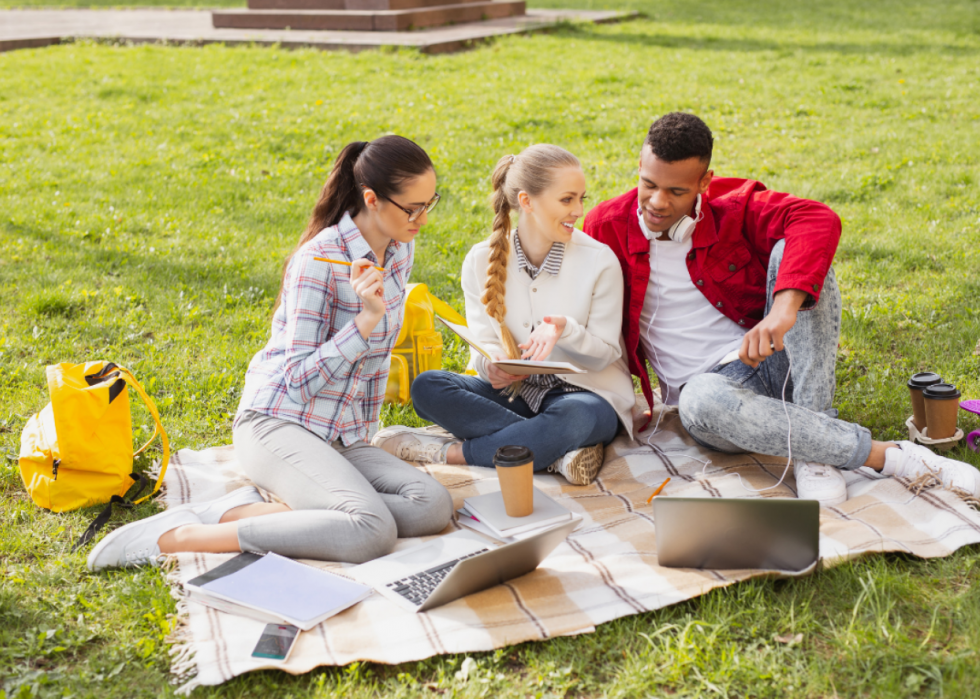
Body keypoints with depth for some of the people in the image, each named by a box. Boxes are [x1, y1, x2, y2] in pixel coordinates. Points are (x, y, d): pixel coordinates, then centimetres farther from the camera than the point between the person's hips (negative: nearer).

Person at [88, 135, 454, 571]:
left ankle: (246, 511, -18)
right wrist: (367, 318, -28)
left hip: (340, 437, 8)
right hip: (277, 423, -8)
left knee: (434, 507, -19)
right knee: (373, 531, -31)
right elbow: (301, 379, -18)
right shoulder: (319, 259, -16)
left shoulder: (400, 250, 7)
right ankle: (178, 536, -24)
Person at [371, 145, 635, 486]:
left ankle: (450, 451, -24)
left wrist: (565, 329, -28)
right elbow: (485, 343, -2)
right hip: (515, 392, 3)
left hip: (585, 392, -3)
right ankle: (555, 452, -28)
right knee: (426, 386, -22)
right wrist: (492, 364, -28)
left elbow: (606, 353, -6)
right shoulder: (482, 260, -2)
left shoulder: (599, 260, -9)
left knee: (575, 418, -40)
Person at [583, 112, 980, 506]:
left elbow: (819, 220, -25)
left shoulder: (732, 209, -5)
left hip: (778, 365, 1)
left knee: (791, 249, -25)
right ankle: (883, 455, -30)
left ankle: (814, 450, -28)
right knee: (700, 399, -41)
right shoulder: (607, 226, -2)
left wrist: (784, 309, -42)